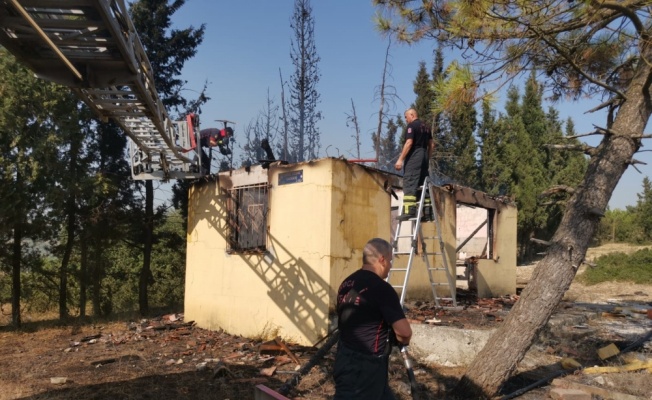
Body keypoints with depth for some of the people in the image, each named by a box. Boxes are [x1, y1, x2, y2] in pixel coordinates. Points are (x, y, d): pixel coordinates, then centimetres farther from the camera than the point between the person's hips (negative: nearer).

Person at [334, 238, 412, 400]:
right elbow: (404, 332, -19)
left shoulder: (346, 284, 7)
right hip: (364, 366, -9)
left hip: (346, 360, 9)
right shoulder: (381, 288, -18)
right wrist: (402, 341, 3)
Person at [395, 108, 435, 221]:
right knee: (422, 183, 11)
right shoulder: (426, 127, 19)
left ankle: (409, 210, -22)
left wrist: (400, 159, -17)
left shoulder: (412, 125, -6)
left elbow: (409, 143, -16)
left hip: (414, 156, -9)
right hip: (424, 156, 9)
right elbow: (432, 145, 19)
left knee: (409, 183, -13)